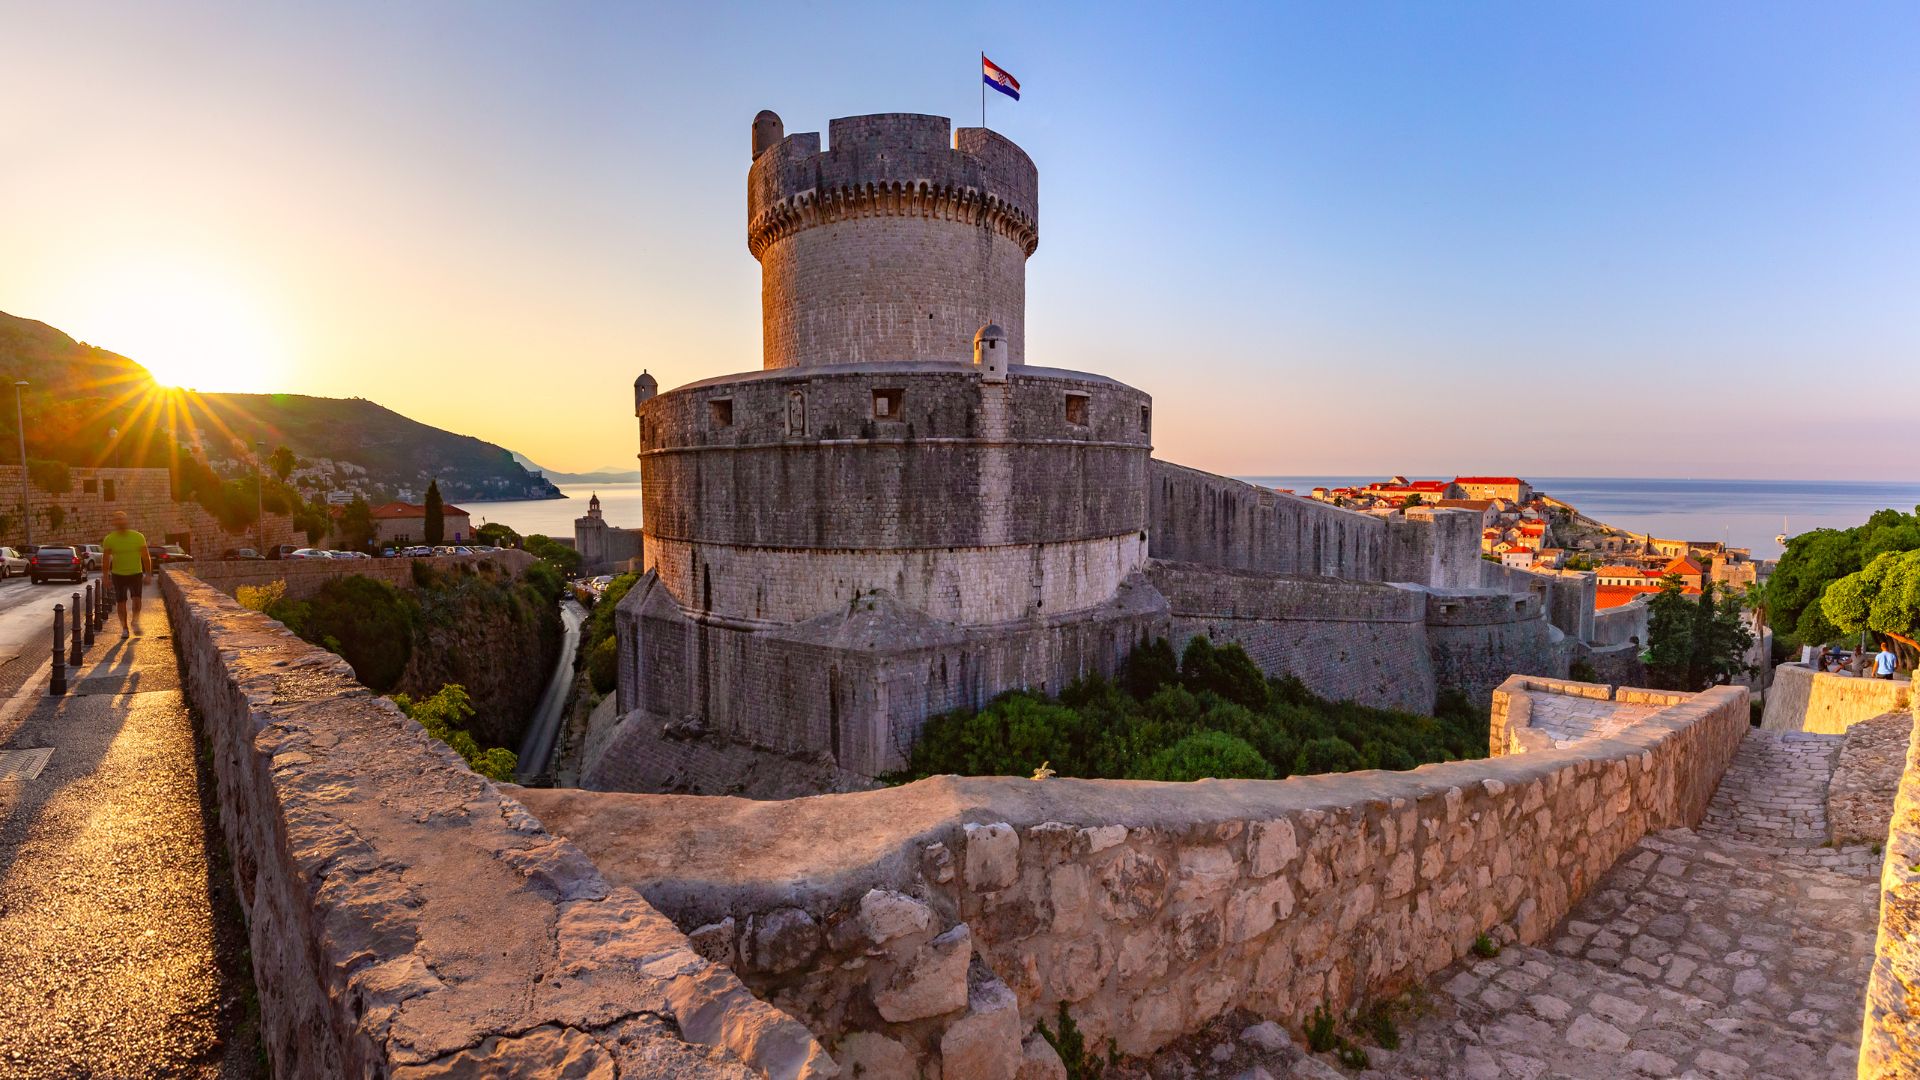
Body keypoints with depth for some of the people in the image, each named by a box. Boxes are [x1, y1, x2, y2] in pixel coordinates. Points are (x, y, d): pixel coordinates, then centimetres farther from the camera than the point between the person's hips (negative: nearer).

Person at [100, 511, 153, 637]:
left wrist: (148, 575, 0)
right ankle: (124, 628, 17)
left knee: (136, 599, -15)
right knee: (121, 602, 3)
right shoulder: (109, 539, -5)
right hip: (118, 575, 1)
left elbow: (146, 557, 0)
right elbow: (106, 559, 3)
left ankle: (135, 622, 8)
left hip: (136, 574, -1)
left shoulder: (138, 537, -6)